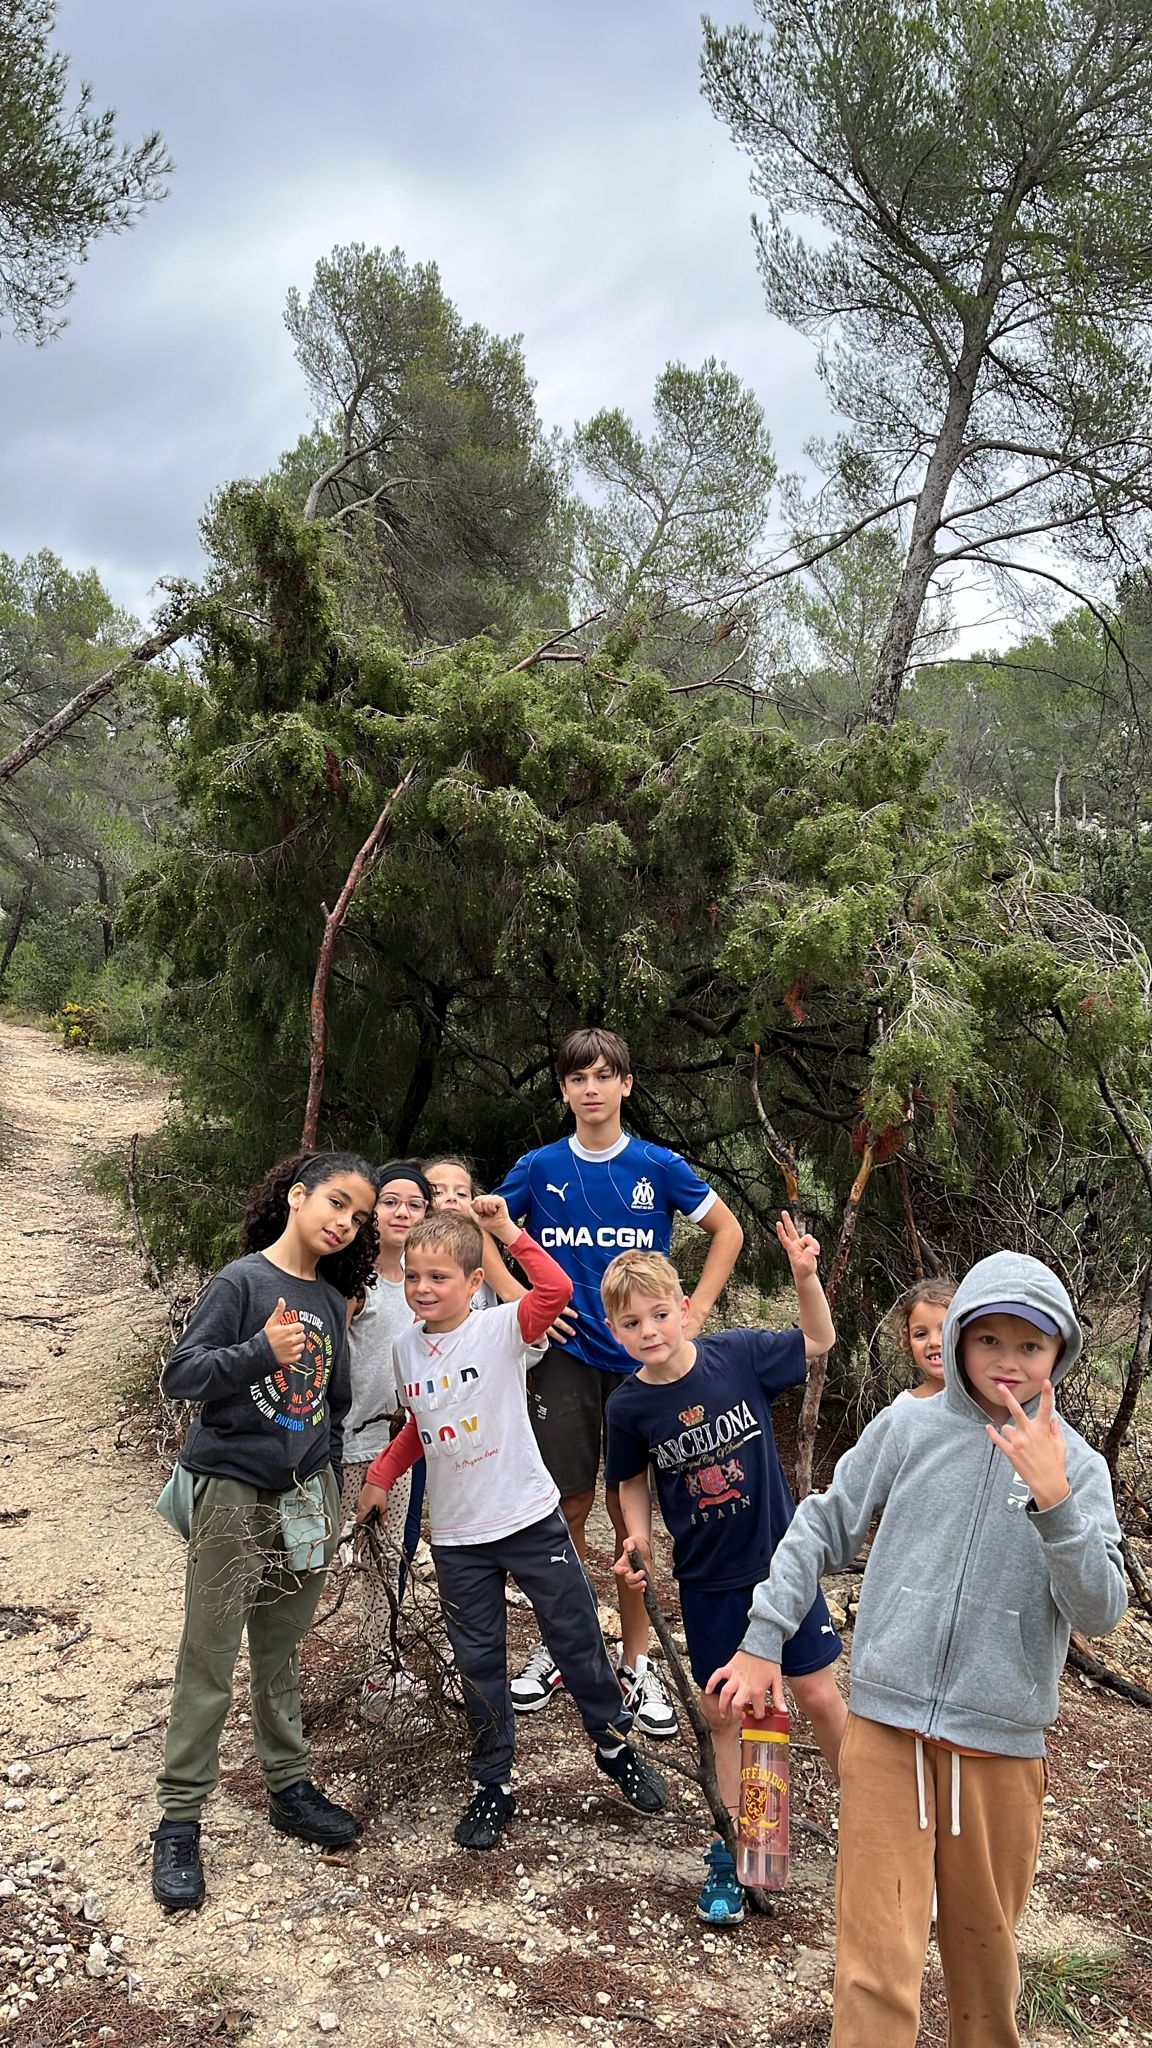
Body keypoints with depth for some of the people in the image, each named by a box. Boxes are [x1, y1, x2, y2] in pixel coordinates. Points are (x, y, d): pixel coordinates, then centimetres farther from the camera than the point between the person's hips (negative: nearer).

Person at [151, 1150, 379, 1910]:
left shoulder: (330, 1299, 8)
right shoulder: (241, 1282, -10)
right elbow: (180, 1376, -16)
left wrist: (331, 1493, 18)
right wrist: (262, 1351, -30)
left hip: (306, 1495, 5)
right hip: (232, 1494, -5)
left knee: (281, 1656, 15)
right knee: (208, 1666, 0)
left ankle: (290, 1788, 27)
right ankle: (180, 1819, 10)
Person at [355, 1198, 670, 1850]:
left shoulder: (501, 1329, -13)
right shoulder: (408, 1347, 3)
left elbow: (557, 1289, -32)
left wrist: (510, 1232, -30)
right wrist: (382, 1476, 12)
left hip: (529, 1518, -4)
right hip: (457, 1535, 4)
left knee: (578, 1637, 10)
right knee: (479, 1662, 9)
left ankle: (615, 1743, 33)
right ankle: (494, 1786, 24)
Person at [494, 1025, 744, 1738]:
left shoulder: (658, 1166, -1)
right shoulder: (540, 1168, 1)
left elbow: (728, 1230, 8)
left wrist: (694, 1312, 0)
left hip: (640, 1354, -1)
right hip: (565, 1355, 1)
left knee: (628, 1506, 3)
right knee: (569, 1504, 3)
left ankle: (637, 1663, 15)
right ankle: (557, 1648, 20)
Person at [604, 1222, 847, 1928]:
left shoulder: (739, 1354, -16)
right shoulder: (629, 1406, -12)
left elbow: (819, 1341, -2)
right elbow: (635, 1480, 7)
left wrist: (806, 1276, -17)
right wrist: (640, 1538, -9)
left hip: (780, 1556, -1)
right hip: (707, 1578, 1)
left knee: (819, 1692, 6)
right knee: (722, 1710, 10)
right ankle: (733, 1850, 27)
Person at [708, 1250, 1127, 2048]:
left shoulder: (1077, 1465, -1)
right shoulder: (910, 1427, -3)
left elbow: (1101, 1613, -10)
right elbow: (823, 1530, 6)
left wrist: (1054, 1502, -24)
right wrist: (763, 1642, 3)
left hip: (1002, 1741, 1)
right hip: (887, 1722, -1)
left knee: (985, 1947, 17)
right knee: (878, 1957, -2)